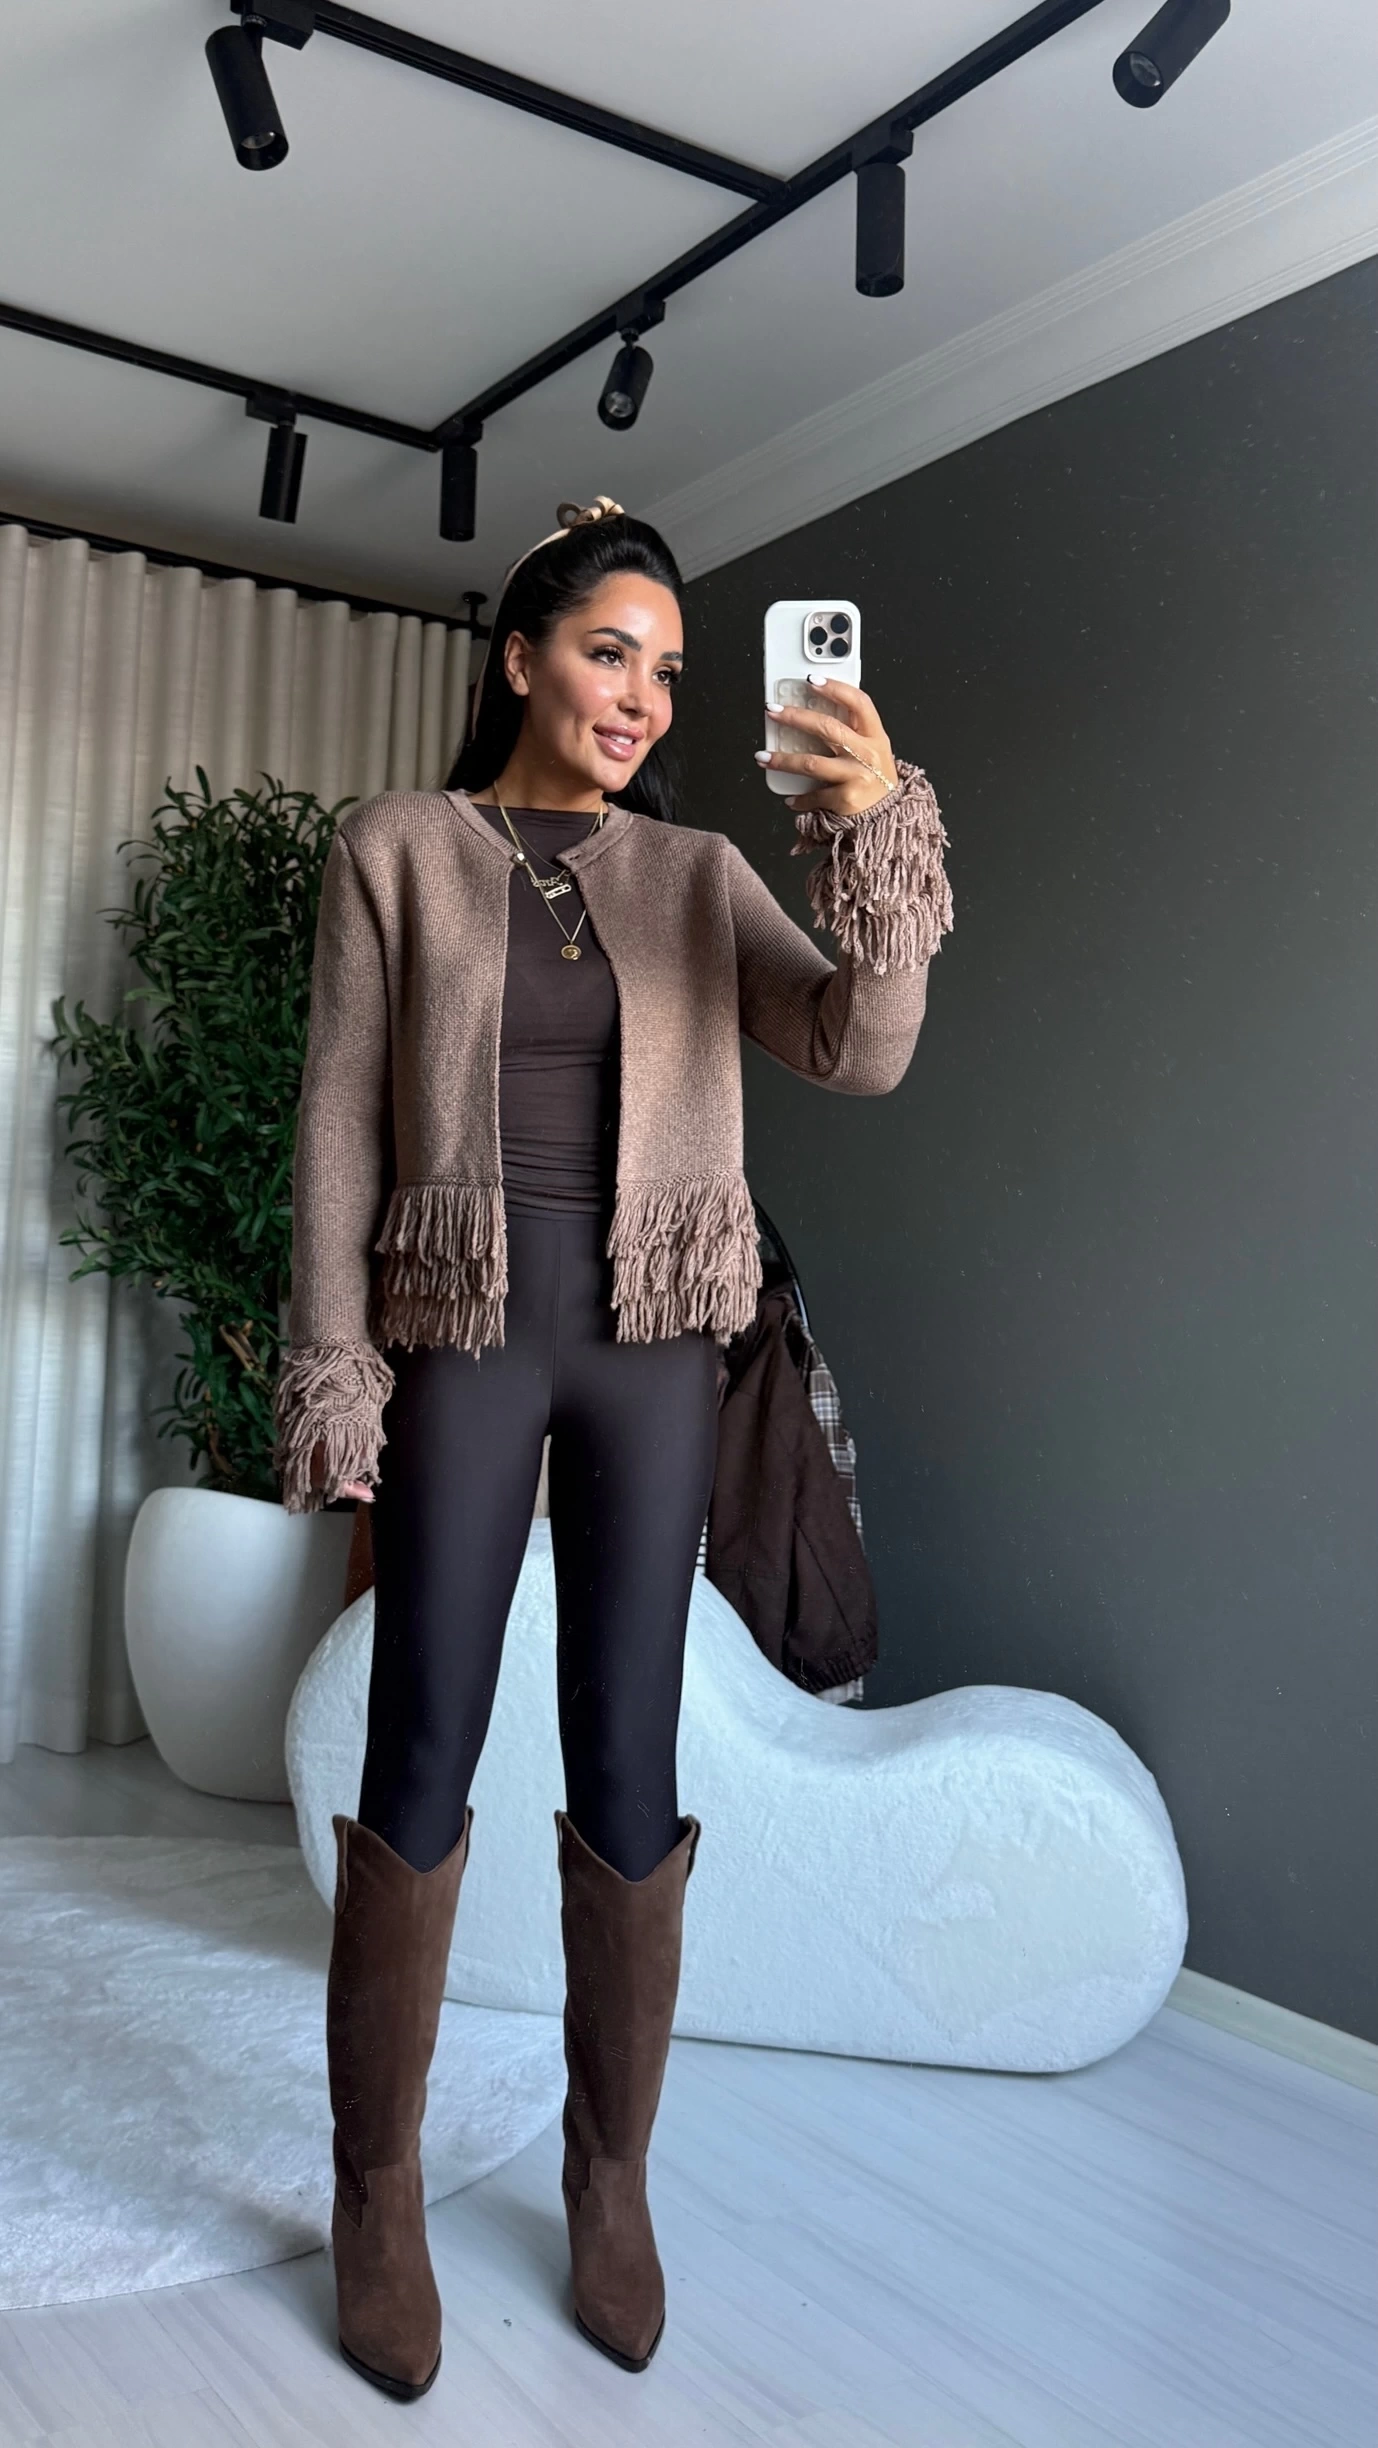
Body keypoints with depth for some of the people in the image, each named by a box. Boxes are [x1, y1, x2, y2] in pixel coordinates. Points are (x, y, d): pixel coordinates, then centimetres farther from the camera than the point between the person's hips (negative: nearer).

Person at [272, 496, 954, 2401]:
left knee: (629, 1770, 5)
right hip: (464, 1337, -2)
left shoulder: (699, 872, 6)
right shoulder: (397, 851, 2)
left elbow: (861, 1051, -7)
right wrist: (333, 1372, -6)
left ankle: (611, 2172, 25)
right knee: (421, 1765, 2)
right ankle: (378, 2187, 21)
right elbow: (341, 1125, -1)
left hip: (655, 1347, 2)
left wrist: (880, 830, -22)